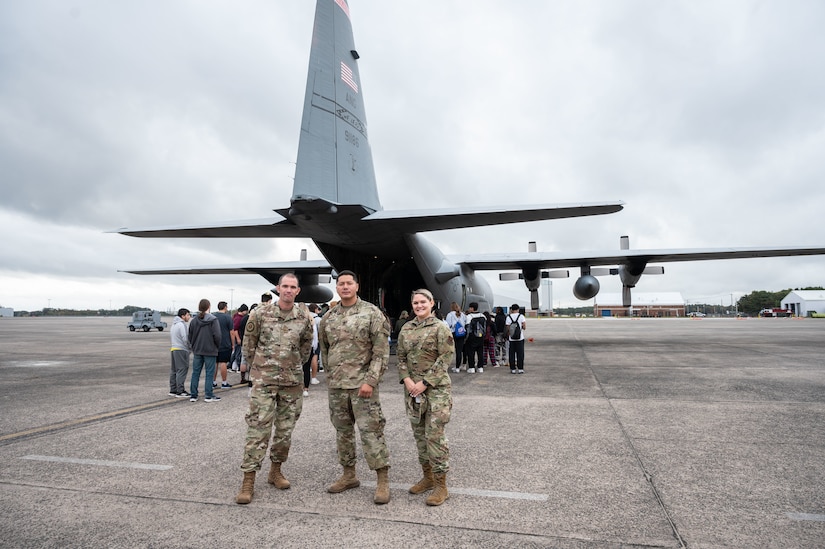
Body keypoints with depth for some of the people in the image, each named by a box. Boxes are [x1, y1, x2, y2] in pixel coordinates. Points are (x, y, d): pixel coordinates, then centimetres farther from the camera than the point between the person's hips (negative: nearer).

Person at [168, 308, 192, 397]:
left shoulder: (174, 324, 18)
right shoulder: (182, 325, -13)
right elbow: (185, 339, -18)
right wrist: (191, 347, -4)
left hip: (174, 349, 10)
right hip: (181, 350, -10)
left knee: (174, 370, 13)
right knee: (182, 370, -8)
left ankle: (173, 390, 18)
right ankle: (180, 391, -8)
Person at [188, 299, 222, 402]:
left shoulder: (194, 320, 4)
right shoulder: (213, 320, -11)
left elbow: (190, 336, 9)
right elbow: (217, 335, -15)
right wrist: (217, 345, 3)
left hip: (197, 351, 5)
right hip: (210, 351, -4)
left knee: (195, 373, 11)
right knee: (209, 373, 2)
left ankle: (193, 395, 14)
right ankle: (209, 396, 5)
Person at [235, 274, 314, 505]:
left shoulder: (304, 318, 0)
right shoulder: (261, 314, -6)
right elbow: (248, 343, 5)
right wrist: (258, 367, 10)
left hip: (292, 382, 3)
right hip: (264, 381, -3)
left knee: (285, 430, 12)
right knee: (258, 429, -3)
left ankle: (275, 471, 30)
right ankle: (248, 481, 6)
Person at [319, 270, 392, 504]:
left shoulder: (372, 313, -7)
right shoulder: (328, 317, 9)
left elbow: (381, 351, -10)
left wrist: (370, 380, -17)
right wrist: (330, 375, 13)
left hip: (362, 383, -5)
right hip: (336, 385, 6)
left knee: (371, 431, -4)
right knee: (342, 431, 14)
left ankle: (383, 481, 6)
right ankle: (349, 475, 29)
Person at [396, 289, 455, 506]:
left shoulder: (440, 328, -7)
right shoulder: (406, 329, 9)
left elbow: (445, 359, -11)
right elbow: (401, 357, 10)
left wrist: (424, 383, -15)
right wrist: (407, 380, -6)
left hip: (436, 388, -6)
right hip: (412, 388, 6)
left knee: (435, 435, -6)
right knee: (419, 433, 13)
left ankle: (441, 486, 5)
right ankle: (428, 476, 29)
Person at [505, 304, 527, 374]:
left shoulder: (508, 317, -3)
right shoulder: (521, 316, -5)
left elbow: (508, 329, -2)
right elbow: (524, 327, -9)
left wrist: (508, 336, 10)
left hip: (511, 339, 1)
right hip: (520, 338, -1)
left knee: (512, 354, 7)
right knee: (520, 354, 6)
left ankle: (513, 369, 9)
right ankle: (520, 369, 6)